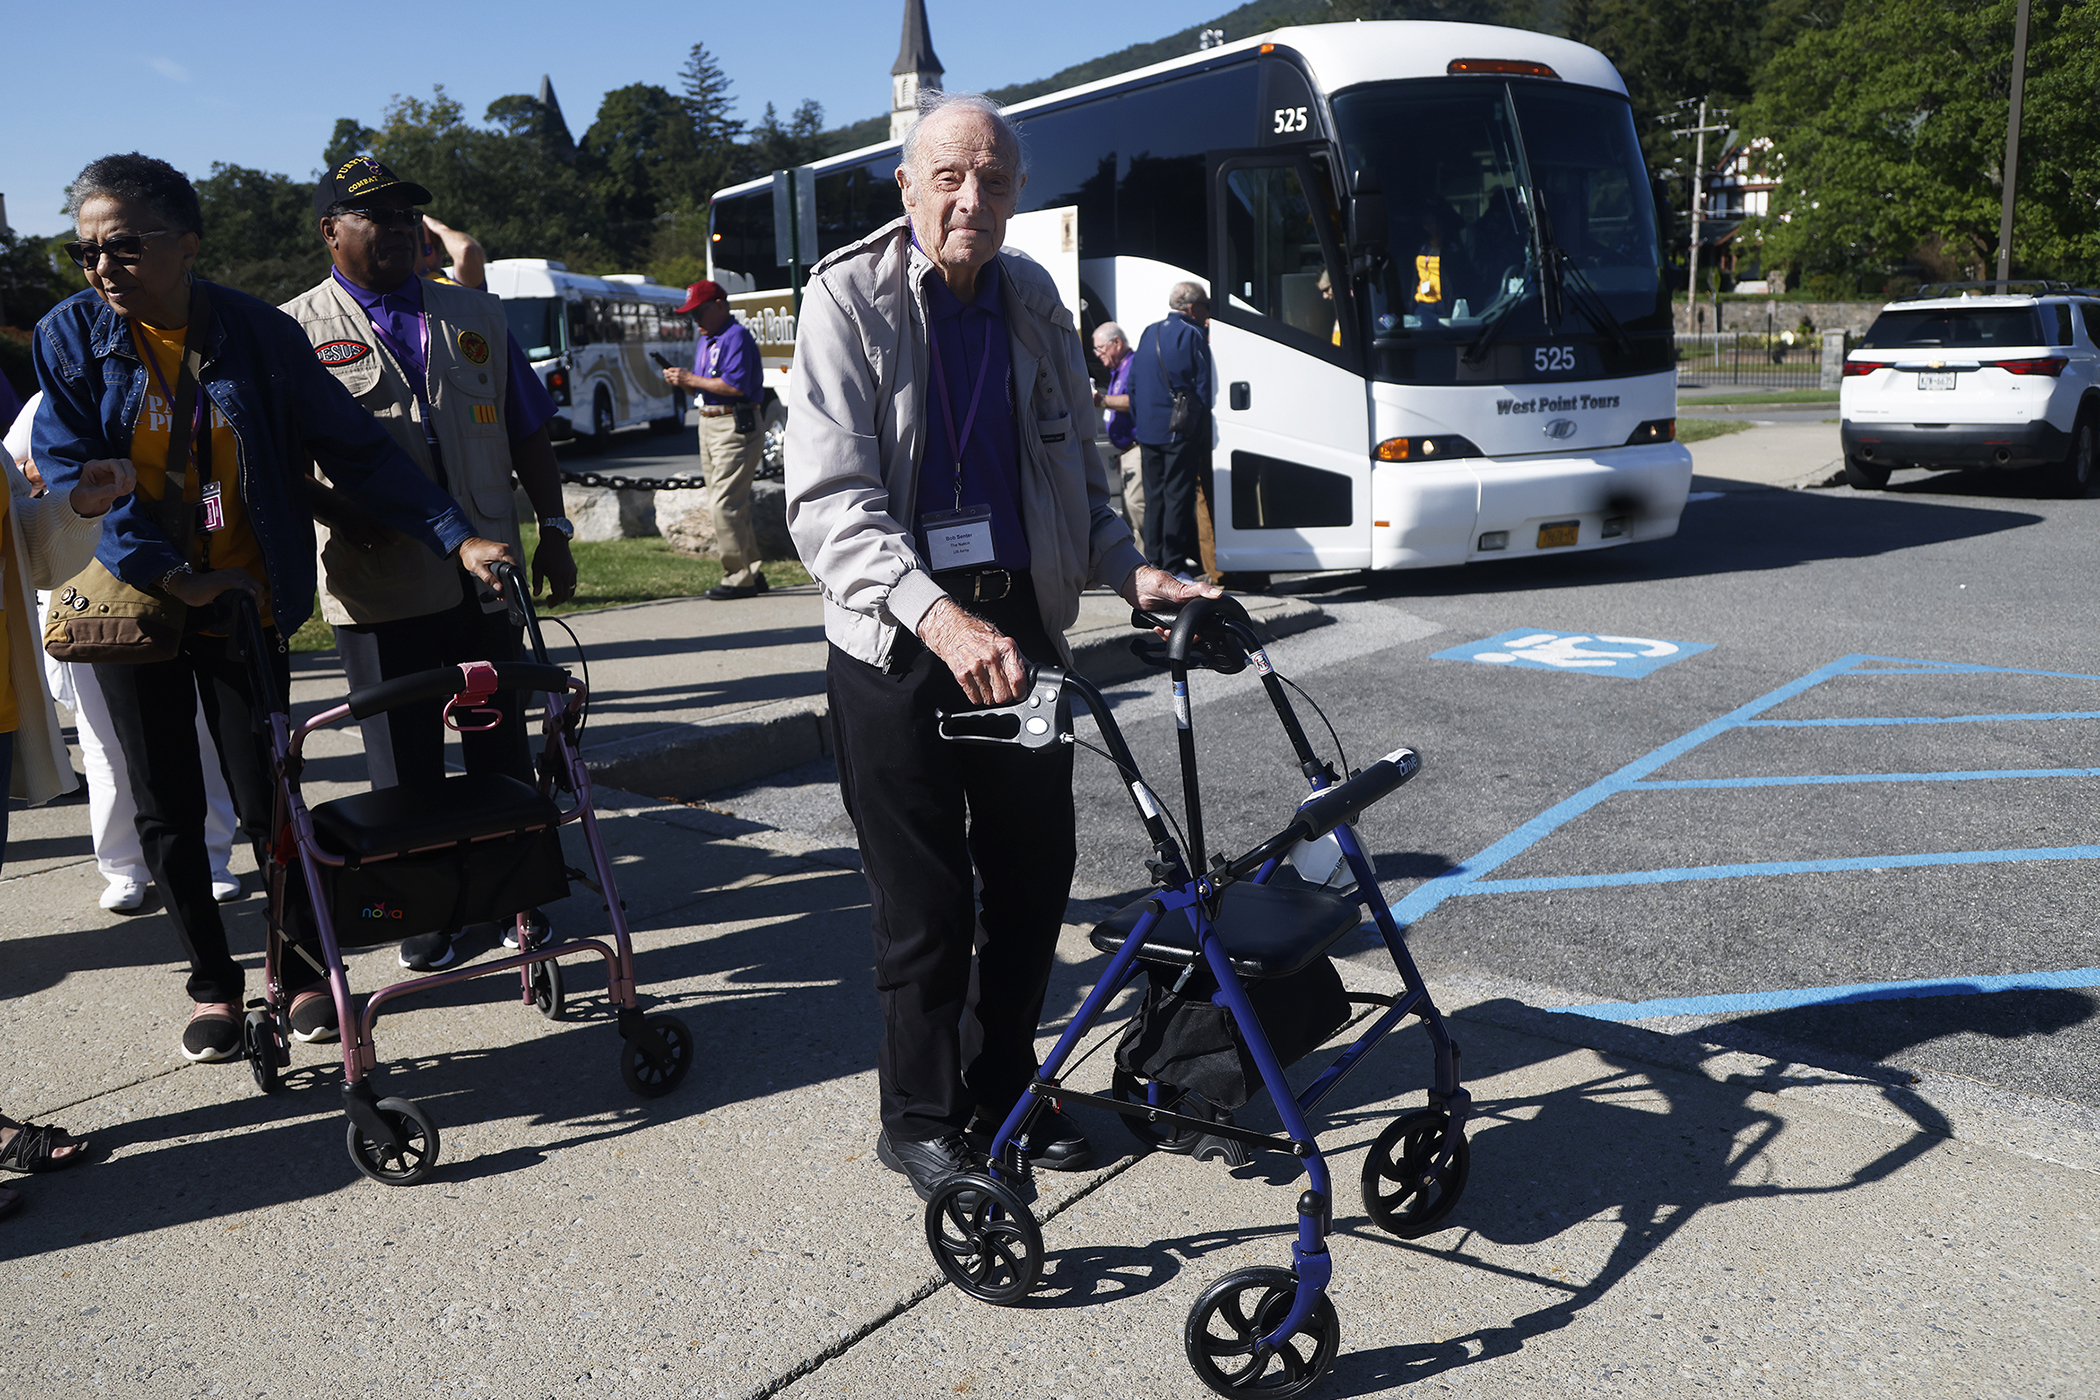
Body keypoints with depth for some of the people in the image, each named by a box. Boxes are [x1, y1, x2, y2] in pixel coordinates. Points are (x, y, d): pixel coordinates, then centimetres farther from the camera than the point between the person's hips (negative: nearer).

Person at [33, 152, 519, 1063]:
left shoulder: (260, 334, -6)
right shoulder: (69, 337, -4)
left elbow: (355, 450, -7)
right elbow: (69, 472, -9)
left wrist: (458, 536, -17)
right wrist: (167, 573, -22)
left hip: (242, 605, -1)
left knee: (267, 801, 0)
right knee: (167, 813, 9)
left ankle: (308, 967, 20)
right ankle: (213, 984, 24)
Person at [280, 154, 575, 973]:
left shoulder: (477, 316, 13)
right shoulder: (299, 329, 2)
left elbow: (528, 432, 14)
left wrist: (554, 528, 6)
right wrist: (338, 513, -18)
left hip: (486, 576, 3)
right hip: (379, 588, -2)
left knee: (502, 751, 11)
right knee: (406, 765, 8)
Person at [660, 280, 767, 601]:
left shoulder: (736, 337, -11)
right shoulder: (703, 340, 20)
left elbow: (736, 385, -23)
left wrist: (692, 379, -15)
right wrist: (681, 380, 3)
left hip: (736, 426, -10)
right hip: (708, 425, 10)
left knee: (727, 504, -12)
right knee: (726, 503, 10)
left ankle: (739, 578, -8)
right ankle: (751, 571, 17)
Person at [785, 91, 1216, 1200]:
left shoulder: (1034, 301, 9)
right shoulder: (849, 299, -8)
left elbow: (1077, 467, 19)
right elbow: (827, 502, -19)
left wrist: (1128, 569, 1)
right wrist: (939, 618, -33)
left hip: (1021, 626, 5)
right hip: (895, 643, -5)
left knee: (1034, 878, 12)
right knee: (924, 904, 3)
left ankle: (1002, 1089, 33)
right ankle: (921, 1122, 24)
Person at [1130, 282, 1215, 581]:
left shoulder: (1148, 333, 12)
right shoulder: (1192, 335, -8)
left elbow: (1134, 384, 14)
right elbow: (1204, 387, -10)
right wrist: (1202, 429, -4)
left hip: (1148, 430, 6)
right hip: (1180, 431, -6)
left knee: (1154, 497, 12)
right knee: (1179, 497, -3)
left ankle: (1153, 562, 15)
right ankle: (1174, 565, -3)